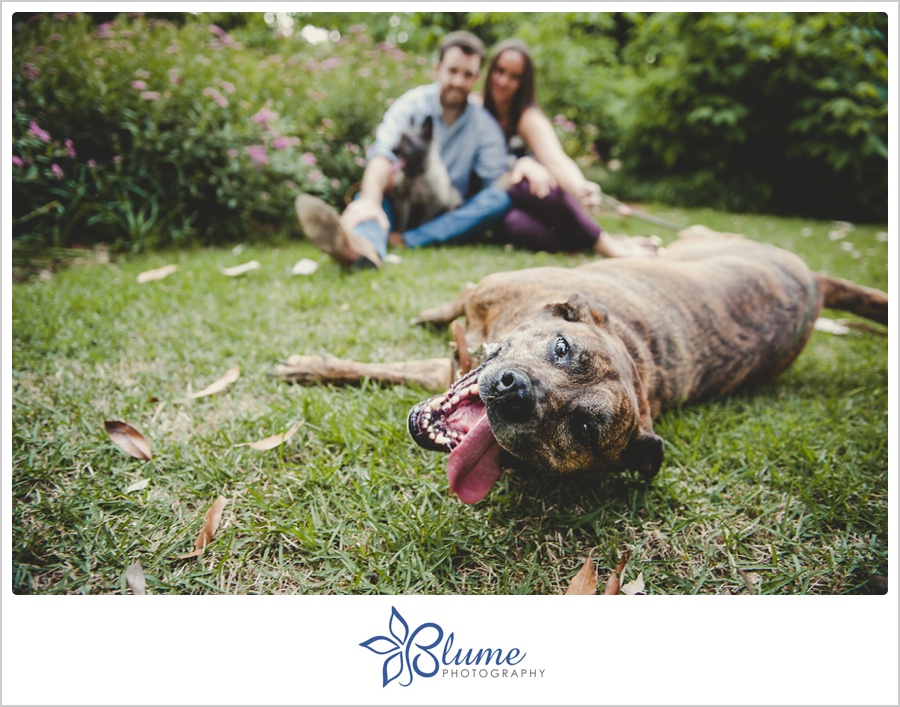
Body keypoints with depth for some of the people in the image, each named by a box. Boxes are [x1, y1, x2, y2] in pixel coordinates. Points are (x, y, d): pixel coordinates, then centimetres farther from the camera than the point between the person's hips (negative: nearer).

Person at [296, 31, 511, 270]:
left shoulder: (485, 125, 3)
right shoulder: (412, 104, -5)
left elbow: (498, 183, -5)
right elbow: (382, 154, -25)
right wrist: (370, 200, -43)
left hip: (448, 219, 2)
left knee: (500, 199, -26)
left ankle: (404, 241, -42)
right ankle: (367, 247, -71)